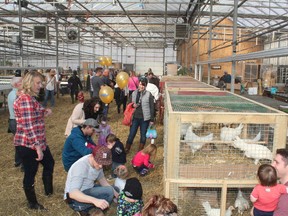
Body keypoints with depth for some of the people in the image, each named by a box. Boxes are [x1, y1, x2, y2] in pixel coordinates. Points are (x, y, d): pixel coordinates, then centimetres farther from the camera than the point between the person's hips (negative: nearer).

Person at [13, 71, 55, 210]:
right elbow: (28, 126, -26)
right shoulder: (25, 99, -21)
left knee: (49, 163, 23)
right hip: (27, 144, -10)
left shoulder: (30, 98, 11)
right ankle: (32, 204, 24)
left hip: (38, 141, 11)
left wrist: (44, 113, 5)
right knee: (30, 173, 6)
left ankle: (49, 191, 42)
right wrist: (38, 146, -27)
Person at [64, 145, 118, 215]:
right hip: (75, 199, -9)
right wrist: (95, 200, -51)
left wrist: (114, 191, -7)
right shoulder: (81, 166, -30)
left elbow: (101, 178, 9)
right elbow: (73, 193, -38)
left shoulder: (98, 162, -7)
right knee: (109, 191, -24)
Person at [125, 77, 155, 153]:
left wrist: (152, 119, -6)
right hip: (135, 117, 2)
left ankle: (140, 151, 27)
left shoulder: (149, 95, -8)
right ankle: (126, 149, 25)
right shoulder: (134, 93, 2)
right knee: (131, 134, 7)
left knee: (143, 135, 10)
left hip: (145, 118, -2)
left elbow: (152, 107, -6)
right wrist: (133, 105, -9)